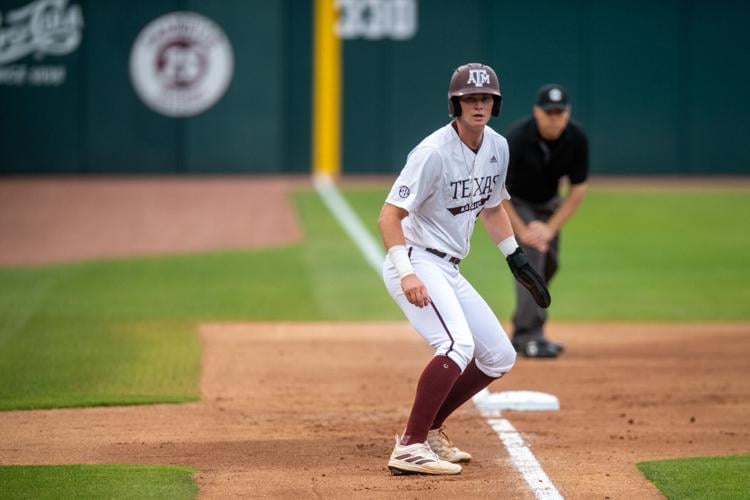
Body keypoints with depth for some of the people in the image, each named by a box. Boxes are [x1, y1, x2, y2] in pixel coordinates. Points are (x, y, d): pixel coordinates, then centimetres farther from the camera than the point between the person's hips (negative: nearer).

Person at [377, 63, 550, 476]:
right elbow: (389, 216, -22)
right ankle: (409, 449, -27)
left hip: (448, 271, 9)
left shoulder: (497, 148, 5)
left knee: (499, 357, 11)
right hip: (416, 263, -9)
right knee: (458, 345, -29)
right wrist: (406, 274, -33)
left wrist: (518, 261, 17)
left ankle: (428, 430, 22)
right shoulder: (434, 152, -20)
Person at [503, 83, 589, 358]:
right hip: (514, 203, -5)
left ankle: (522, 333, 24)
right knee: (531, 254, -21)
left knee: (549, 263, 7)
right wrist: (521, 230, -29)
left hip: (548, 203, 5)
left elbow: (578, 189, -12)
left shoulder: (576, 138, -21)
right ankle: (530, 336, -24)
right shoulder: (516, 139, -33)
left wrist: (551, 228, -19)